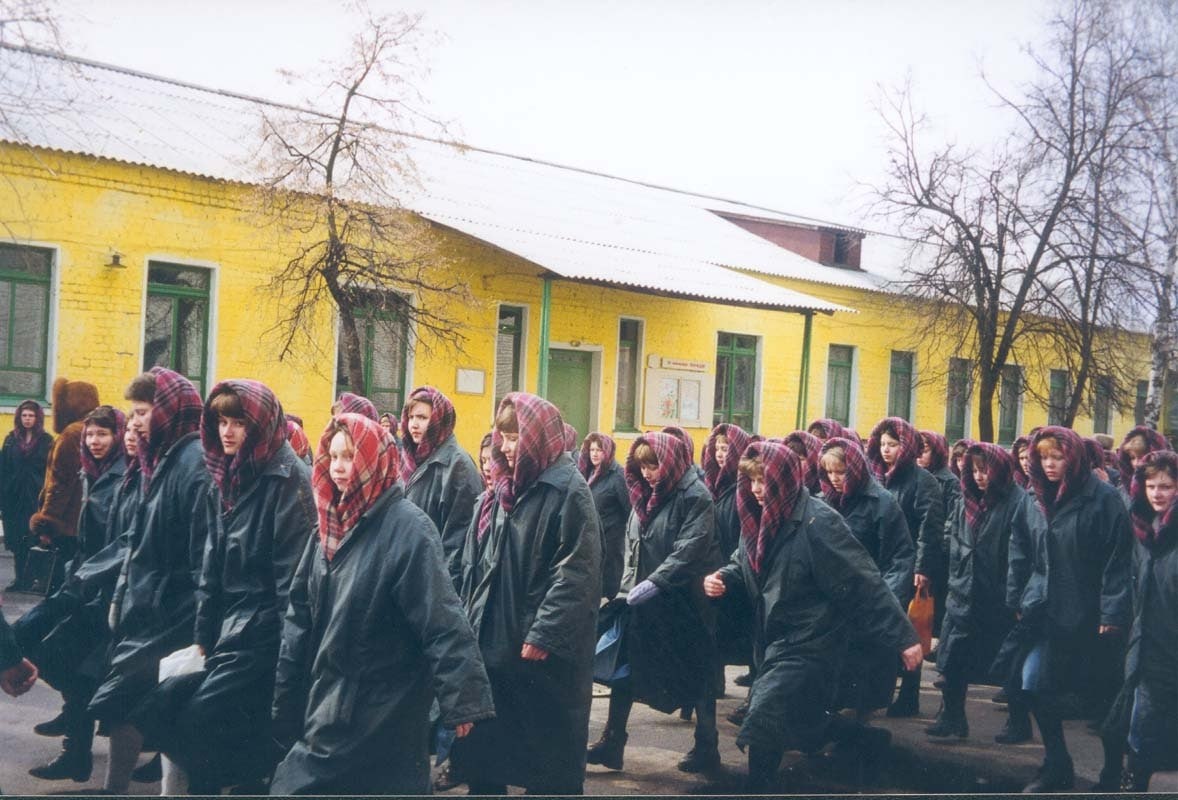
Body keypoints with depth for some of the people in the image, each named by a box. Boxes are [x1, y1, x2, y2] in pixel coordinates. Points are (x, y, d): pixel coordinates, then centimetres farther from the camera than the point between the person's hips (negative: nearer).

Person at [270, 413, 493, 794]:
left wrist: (462, 699, -25)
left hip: (384, 715, -7)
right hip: (327, 707, 7)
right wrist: (286, 701, 13)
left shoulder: (407, 527, -15)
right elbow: (301, 617, 12)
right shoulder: (329, 525, 8)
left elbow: (443, 620, -20)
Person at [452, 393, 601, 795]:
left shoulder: (568, 492, -11)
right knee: (482, 744, 14)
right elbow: (475, 563, 17)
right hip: (492, 640, 8)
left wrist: (545, 634, -21)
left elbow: (577, 574, -18)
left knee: (549, 756, 3)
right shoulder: (503, 489, 12)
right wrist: (469, 618, 12)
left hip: (543, 651, -8)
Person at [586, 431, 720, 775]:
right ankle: (612, 742, 13)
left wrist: (655, 583, -26)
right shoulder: (645, 495, 11)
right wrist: (631, 585, 4)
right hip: (644, 601, 7)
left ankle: (707, 747, 18)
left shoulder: (695, 496, -12)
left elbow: (691, 550, -22)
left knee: (697, 674, 5)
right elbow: (632, 545, 15)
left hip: (685, 602, -7)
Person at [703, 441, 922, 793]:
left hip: (809, 643, -8)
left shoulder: (816, 522, -22)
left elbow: (863, 584, -21)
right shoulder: (758, 518, 2)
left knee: (762, 723, -10)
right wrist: (723, 578, -6)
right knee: (801, 719, 17)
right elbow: (746, 568, 17)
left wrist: (904, 636, -21)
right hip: (775, 639, 8)